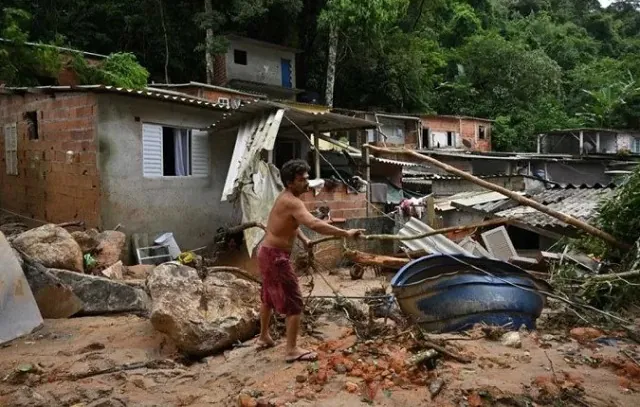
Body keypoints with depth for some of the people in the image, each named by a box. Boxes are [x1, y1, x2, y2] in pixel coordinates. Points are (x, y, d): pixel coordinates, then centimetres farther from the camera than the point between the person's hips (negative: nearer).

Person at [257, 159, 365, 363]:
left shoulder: (285, 198, 9)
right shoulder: (292, 202, -23)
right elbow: (314, 224, -38)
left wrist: (304, 239, 11)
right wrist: (346, 233, -40)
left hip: (267, 253, 10)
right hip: (275, 256, -10)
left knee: (269, 297, 24)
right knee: (294, 302, -4)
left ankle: (264, 337, 41)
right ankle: (292, 350, 1)